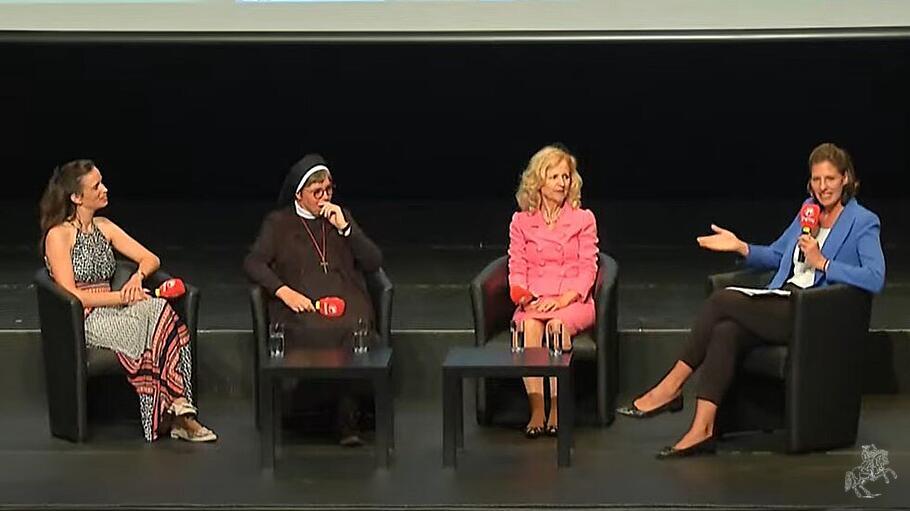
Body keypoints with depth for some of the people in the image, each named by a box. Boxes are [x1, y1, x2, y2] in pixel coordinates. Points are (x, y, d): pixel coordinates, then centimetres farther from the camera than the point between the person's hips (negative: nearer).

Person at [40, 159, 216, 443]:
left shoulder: (103, 227, 15)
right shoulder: (58, 236, -6)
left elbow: (150, 259, 16)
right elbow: (71, 296, -14)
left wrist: (137, 277, -8)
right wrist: (121, 297, -15)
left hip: (109, 311, 6)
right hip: (80, 321, -6)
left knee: (159, 311, -27)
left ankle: (177, 409, -36)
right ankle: (176, 411, -30)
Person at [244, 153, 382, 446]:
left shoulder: (342, 218, 24)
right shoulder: (279, 223, 17)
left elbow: (374, 262, 15)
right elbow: (253, 263, 4)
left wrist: (345, 228, 4)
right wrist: (284, 291, -12)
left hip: (345, 300, 2)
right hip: (301, 305, -2)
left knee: (355, 331, -34)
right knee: (319, 334, -37)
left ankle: (348, 421, -28)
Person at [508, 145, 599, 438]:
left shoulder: (583, 219, 9)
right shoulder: (521, 222, 14)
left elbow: (588, 270, 3)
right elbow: (517, 269, 11)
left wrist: (563, 299, -13)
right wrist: (522, 295, -11)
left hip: (572, 301, -1)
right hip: (534, 302, 1)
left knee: (558, 324, -36)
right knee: (529, 325, -34)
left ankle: (557, 409, -36)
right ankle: (536, 410, -39)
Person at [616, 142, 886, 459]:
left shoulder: (863, 223, -3)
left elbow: (875, 279, -16)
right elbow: (775, 256, 28)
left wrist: (822, 263, -18)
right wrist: (740, 247, 10)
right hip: (783, 306, 7)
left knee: (722, 300, -20)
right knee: (725, 332, -25)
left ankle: (671, 388, -11)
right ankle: (702, 430, -32)